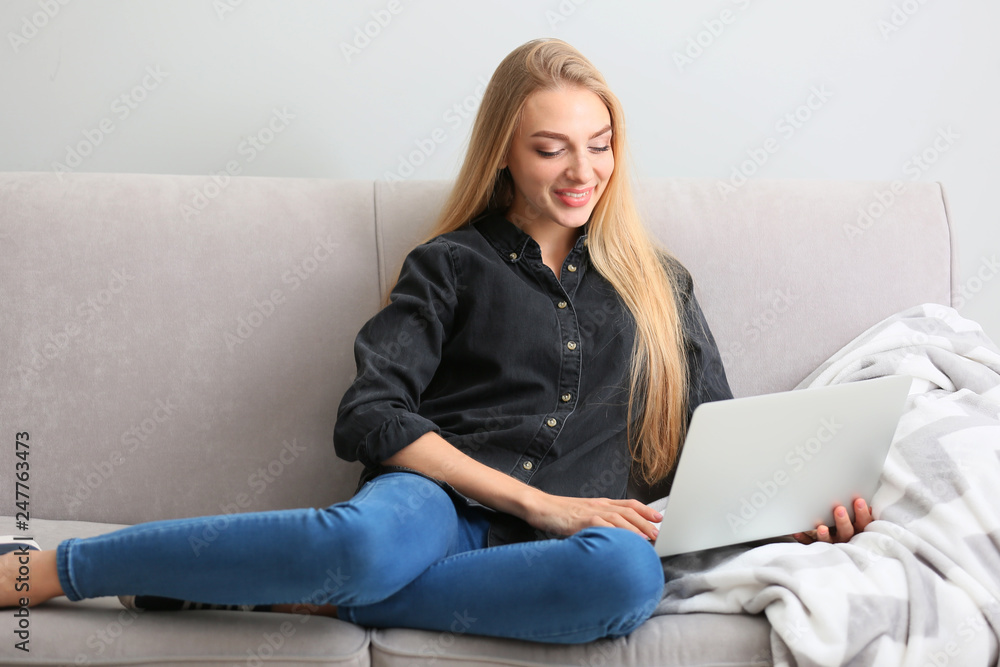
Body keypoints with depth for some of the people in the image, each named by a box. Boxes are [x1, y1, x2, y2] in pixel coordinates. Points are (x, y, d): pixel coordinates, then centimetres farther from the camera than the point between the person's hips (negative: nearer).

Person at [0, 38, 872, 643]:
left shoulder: (659, 283, 21)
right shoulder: (454, 264, 12)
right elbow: (368, 417, -1)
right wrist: (534, 501, -11)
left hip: (584, 528, 2)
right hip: (446, 496, -2)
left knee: (630, 576, -37)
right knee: (368, 538, -40)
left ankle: (323, 596, -26)